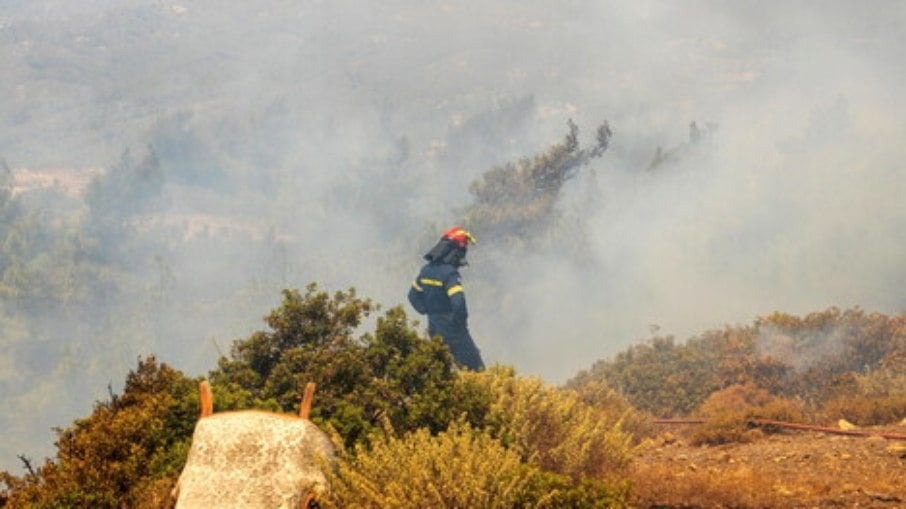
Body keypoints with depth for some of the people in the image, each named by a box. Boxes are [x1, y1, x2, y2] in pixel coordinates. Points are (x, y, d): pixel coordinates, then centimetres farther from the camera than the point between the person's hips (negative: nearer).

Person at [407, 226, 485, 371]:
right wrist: (461, 320, -12)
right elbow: (458, 303, -30)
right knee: (475, 365, -1)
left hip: (435, 329, 8)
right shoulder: (450, 273, -21)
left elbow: (413, 295, 17)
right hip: (452, 330, -8)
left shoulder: (427, 270, 5)